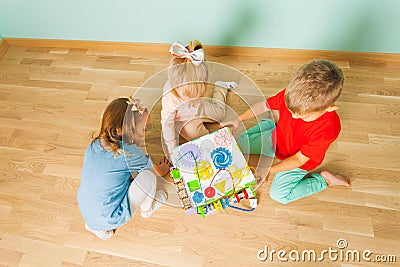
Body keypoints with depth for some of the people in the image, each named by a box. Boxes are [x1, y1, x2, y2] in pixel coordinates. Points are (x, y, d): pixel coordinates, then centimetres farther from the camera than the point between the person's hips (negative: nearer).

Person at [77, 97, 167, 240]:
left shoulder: (94, 144, -7)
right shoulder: (128, 153, -24)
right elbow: (149, 165, -3)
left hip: (85, 212, 7)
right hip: (108, 221, -6)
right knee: (148, 176, -9)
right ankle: (147, 208, 23)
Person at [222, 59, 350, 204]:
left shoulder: (327, 129, -39)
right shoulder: (291, 94, -30)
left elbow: (299, 159, -28)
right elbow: (264, 105, -12)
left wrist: (269, 170, -29)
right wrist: (239, 119, -22)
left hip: (297, 161, -4)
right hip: (276, 137, 4)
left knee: (279, 194, -6)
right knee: (241, 143, 8)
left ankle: (323, 179, 9)